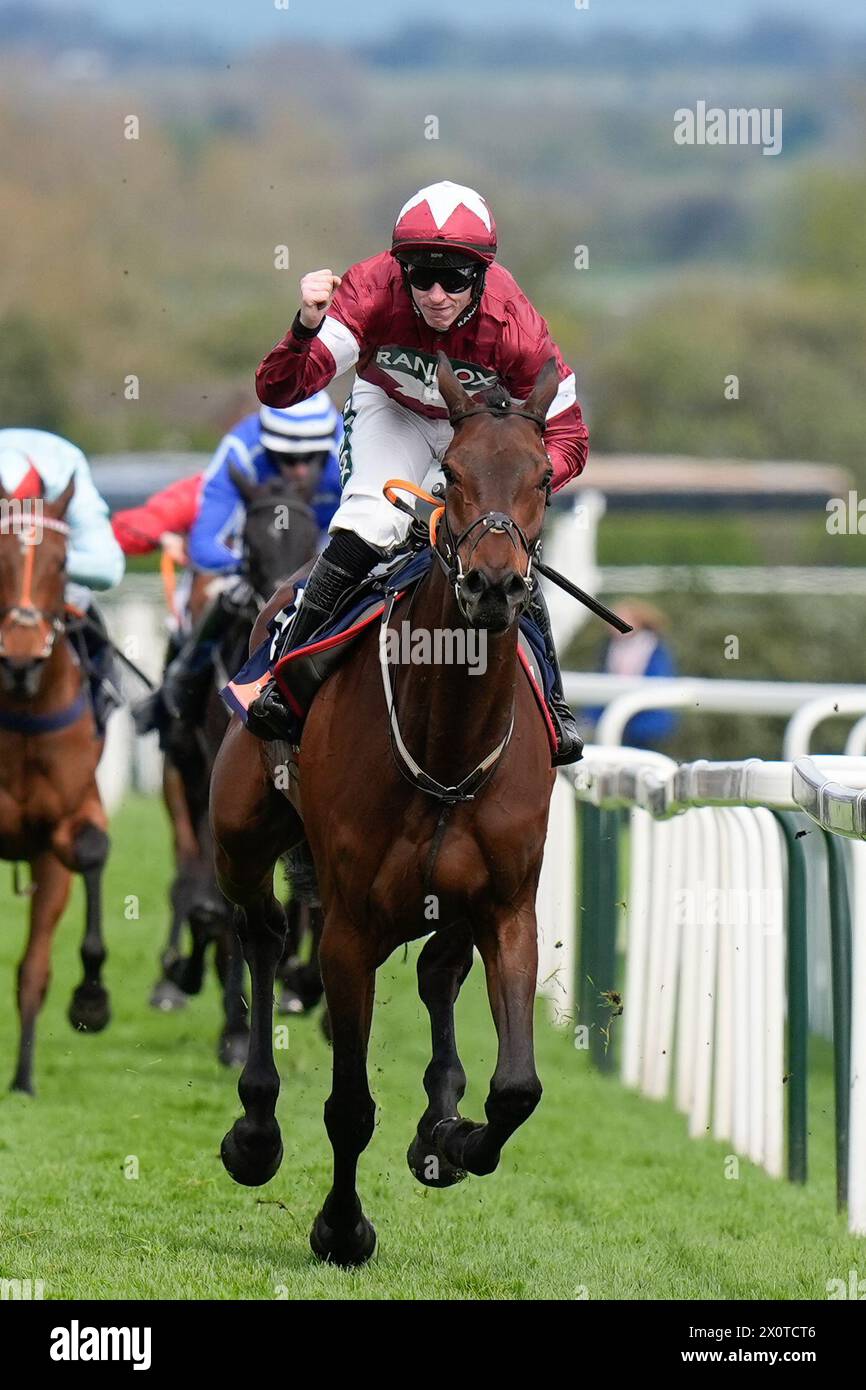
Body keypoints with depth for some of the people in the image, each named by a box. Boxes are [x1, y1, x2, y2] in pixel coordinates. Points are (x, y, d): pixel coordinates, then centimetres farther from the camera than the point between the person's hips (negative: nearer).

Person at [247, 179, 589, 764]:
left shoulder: (514, 325, -35)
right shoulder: (372, 292, -37)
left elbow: (567, 438, -25)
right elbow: (277, 389, -41)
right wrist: (306, 327, -61)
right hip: (392, 409, 0)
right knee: (368, 523, -22)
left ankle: (552, 702, 7)